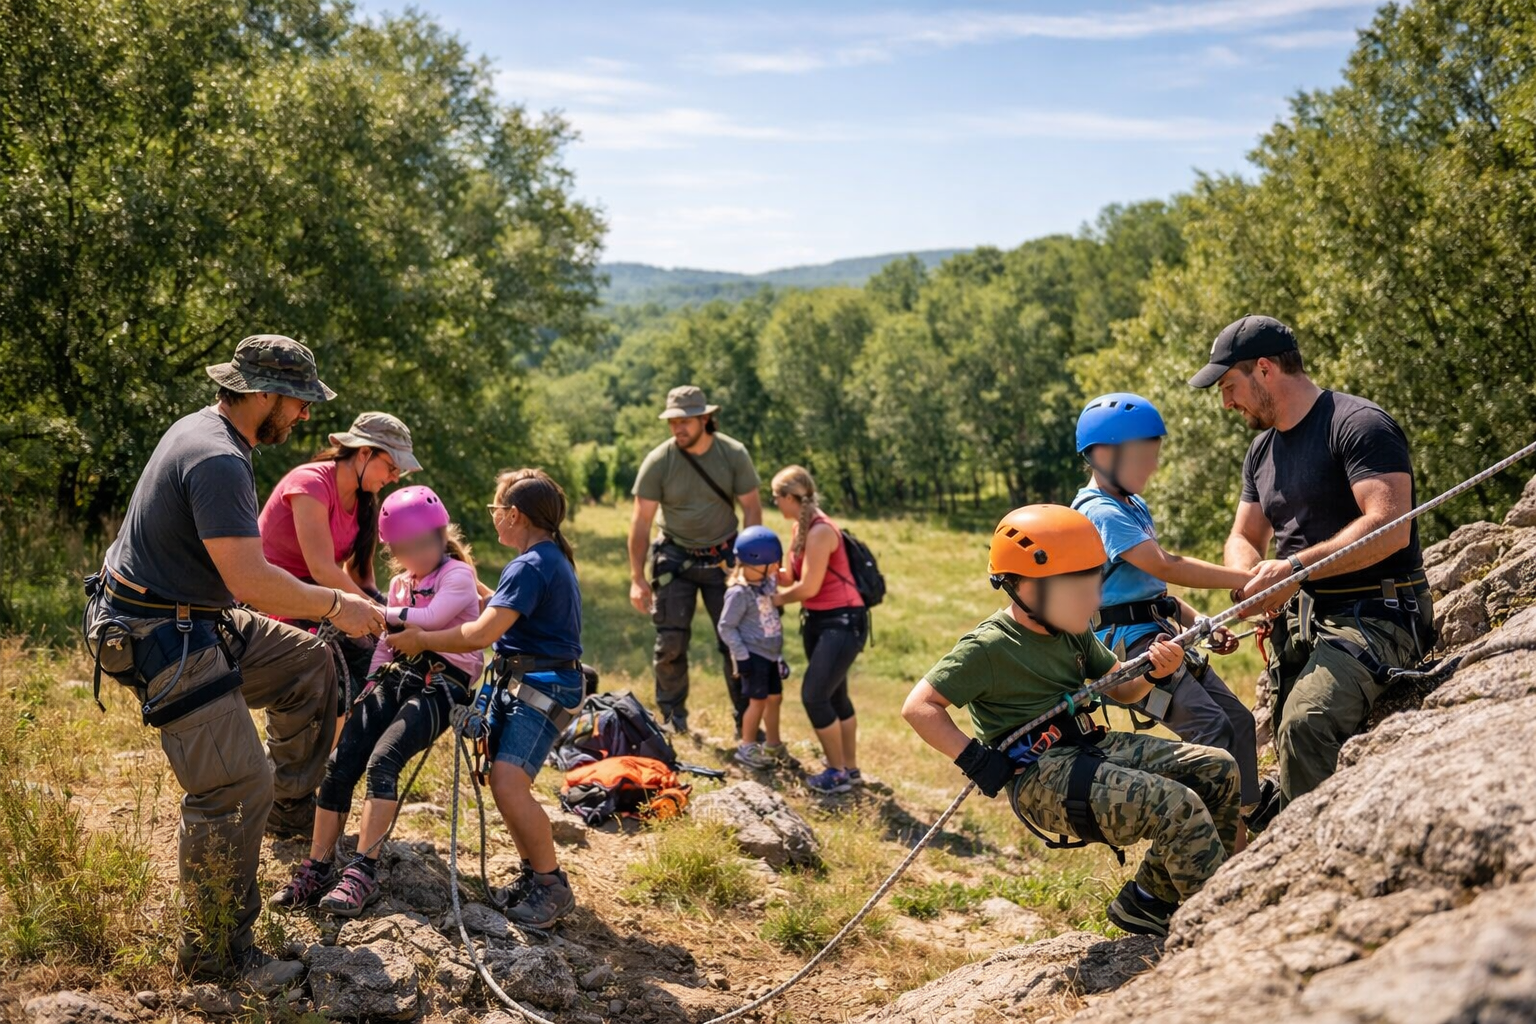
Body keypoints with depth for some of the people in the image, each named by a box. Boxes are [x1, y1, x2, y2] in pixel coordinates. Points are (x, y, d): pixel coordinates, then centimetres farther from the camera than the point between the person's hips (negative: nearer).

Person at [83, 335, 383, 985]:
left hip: (198, 619, 10)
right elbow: (251, 582, -28)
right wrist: (336, 604, -15)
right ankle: (215, 951, 1)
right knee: (234, 788, -10)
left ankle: (293, 791, 34)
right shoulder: (218, 461, -25)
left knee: (308, 662, 20)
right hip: (159, 638, -10)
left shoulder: (205, 430, 9)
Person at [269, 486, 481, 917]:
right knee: (340, 762, -12)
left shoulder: (457, 575, -3)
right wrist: (369, 686, 11)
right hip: (396, 678, 7)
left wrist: (380, 613, -15)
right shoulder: (400, 584, 20)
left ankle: (362, 873, -26)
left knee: (382, 760, -27)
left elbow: (431, 617, -21)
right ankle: (316, 870, -8)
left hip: (440, 687, -7)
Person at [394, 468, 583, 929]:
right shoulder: (551, 558, 14)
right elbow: (498, 608, 27)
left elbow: (482, 633, -23)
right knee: (501, 778, 8)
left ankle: (554, 887, -10)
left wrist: (422, 640, -13)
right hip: (520, 680, 10)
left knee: (509, 782, -18)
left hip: (544, 688, -10)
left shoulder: (530, 567, -18)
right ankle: (534, 871, 18)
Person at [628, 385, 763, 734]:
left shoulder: (734, 454, -10)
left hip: (723, 558, 1)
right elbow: (641, 522, -9)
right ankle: (672, 718, 17)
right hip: (675, 559, 0)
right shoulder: (658, 461, -13)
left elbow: (752, 509, -3)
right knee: (671, 643, -2)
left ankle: (747, 721, 10)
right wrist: (637, 579, -11)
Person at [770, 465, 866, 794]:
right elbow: (791, 578, 9)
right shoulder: (801, 528, 9)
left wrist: (777, 600, -3)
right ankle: (851, 769, 28)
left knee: (813, 695, -11)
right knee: (834, 696, 16)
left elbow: (808, 587, -18)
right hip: (817, 621, 10)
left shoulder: (820, 531, -19)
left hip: (842, 621, -10)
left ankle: (838, 772, 1)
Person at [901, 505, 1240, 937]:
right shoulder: (988, 647, -13)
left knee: (1217, 769, 5)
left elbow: (1121, 689, 20)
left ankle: (1149, 899, 10)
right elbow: (919, 707, -15)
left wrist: (1154, 673, -2)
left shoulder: (1073, 633, 12)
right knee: (1178, 806, -24)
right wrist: (975, 760, -21)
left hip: (1091, 748, 9)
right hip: (1040, 777, -9)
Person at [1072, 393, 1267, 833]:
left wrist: (1201, 626, 9)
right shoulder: (1101, 512, -14)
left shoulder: (1135, 507, 18)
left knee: (1238, 720, 4)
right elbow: (1164, 566, -22)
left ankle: (1250, 817, 10)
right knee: (1209, 726, -19)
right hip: (1128, 641, -10)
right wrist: (1245, 580, -21)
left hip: (1161, 632, 10)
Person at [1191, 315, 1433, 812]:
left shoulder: (1359, 424, -11)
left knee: (1305, 726, -29)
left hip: (1374, 615, -9)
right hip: (1301, 618, 9)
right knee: (1286, 743, 4)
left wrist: (1295, 567, -22)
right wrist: (1255, 579, -3)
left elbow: (1390, 527, -22)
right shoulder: (1263, 449, 17)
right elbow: (1243, 539, 21)